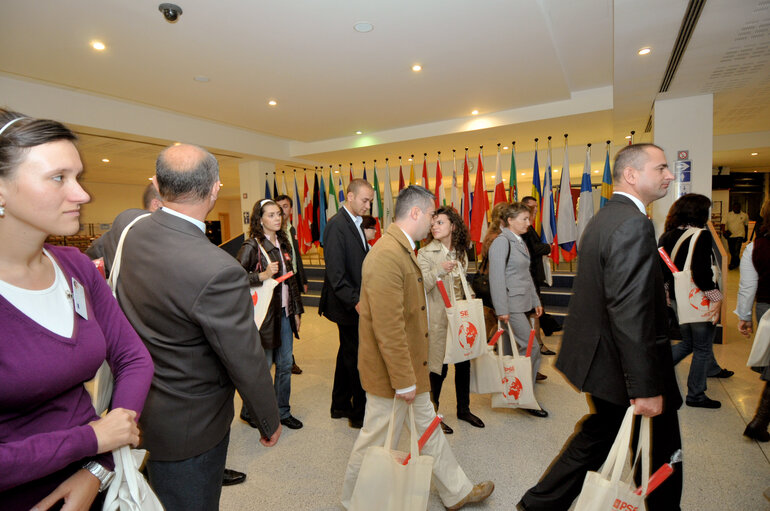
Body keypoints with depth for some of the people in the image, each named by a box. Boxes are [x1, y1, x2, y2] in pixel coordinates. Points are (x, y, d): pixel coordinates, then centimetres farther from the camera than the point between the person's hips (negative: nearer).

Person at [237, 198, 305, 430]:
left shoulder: (283, 243, 8)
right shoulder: (252, 246, -12)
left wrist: (296, 311, 14)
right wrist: (262, 276, -27)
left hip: (284, 313, 6)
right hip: (265, 314, -6)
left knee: (285, 365, 13)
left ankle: (283, 411, 31)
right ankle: (249, 411, 32)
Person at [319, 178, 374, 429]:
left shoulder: (356, 223, 13)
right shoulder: (336, 224, -15)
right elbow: (335, 271, -22)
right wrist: (355, 301, -25)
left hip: (357, 303, 10)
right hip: (348, 305, -10)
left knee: (348, 353, 19)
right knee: (356, 357, 2)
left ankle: (340, 405, 36)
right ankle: (360, 413, 21)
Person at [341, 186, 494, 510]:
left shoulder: (403, 249, 8)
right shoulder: (387, 255, -27)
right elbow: (388, 329, -28)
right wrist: (404, 381, -20)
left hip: (409, 367, 10)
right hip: (392, 373, -10)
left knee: (429, 429, 24)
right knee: (377, 441, 12)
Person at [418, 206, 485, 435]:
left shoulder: (460, 253, 8)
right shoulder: (425, 253, -10)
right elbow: (420, 287, -18)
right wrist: (439, 271, -31)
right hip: (438, 319, -6)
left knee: (464, 363, 14)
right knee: (439, 367, 4)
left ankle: (463, 409, 35)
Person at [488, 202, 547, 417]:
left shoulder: (519, 241, 15)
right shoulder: (501, 242, -13)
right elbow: (496, 278, -18)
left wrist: (535, 301, 20)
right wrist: (502, 309, -20)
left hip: (522, 303, 9)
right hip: (511, 305, -9)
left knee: (511, 350, 14)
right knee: (531, 347, -7)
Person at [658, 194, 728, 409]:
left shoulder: (666, 236, 3)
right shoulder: (702, 235, -17)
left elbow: (661, 269, 7)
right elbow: (701, 273, -26)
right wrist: (715, 296, -16)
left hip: (677, 299, 6)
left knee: (687, 343, 23)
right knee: (702, 348, 10)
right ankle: (696, 396, 23)